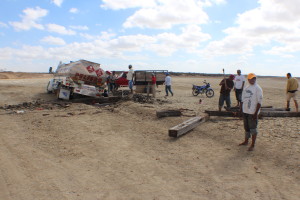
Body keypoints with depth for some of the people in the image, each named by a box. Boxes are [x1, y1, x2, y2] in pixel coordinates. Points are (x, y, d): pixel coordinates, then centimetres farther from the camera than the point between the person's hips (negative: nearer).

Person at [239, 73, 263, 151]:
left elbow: (259, 102, -15)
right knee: (246, 127, 18)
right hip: (245, 111, 7)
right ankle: (246, 141, 32)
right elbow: (242, 99, 18)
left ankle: (252, 145, 10)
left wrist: (256, 113, -19)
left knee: (253, 129, 1)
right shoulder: (246, 88, 11)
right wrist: (240, 108, 14)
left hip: (252, 112, -7)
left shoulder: (258, 89, -11)